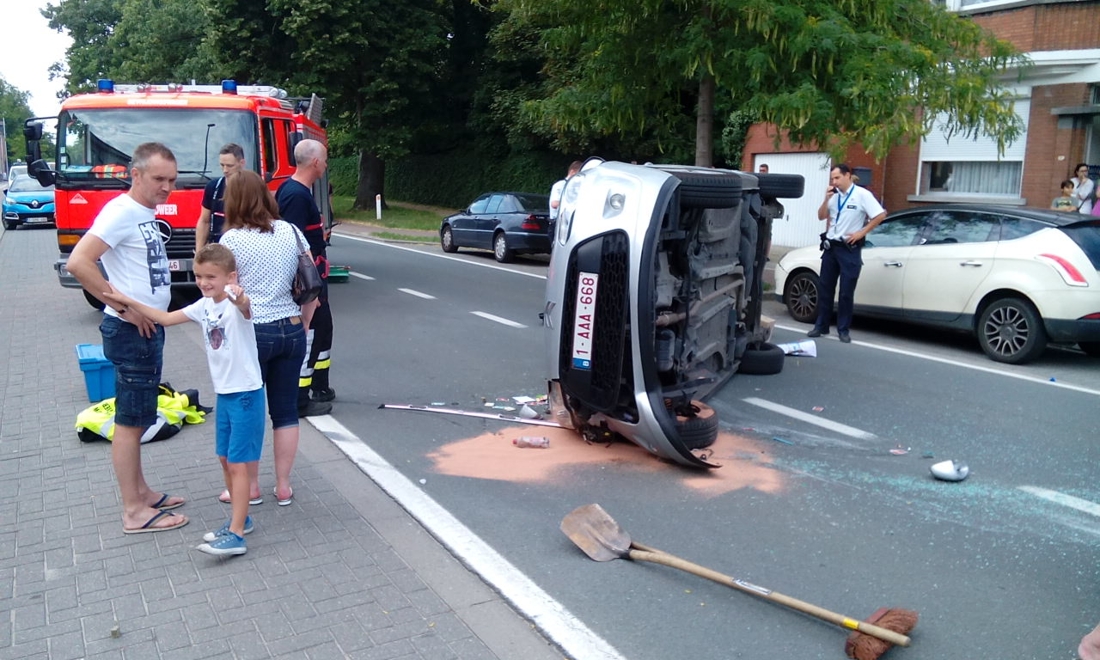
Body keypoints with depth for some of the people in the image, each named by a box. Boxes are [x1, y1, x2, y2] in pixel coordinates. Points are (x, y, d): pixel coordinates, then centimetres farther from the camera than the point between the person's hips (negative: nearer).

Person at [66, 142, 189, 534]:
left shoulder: (145, 213, 11)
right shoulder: (122, 212, -16)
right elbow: (77, 263, -25)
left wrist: (151, 313, 9)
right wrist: (125, 307, -20)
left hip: (148, 328, 9)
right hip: (131, 331, -9)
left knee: (138, 417, 17)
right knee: (130, 420, -1)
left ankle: (140, 492, 30)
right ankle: (134, 513, 7)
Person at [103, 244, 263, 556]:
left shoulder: (237, 304, -20)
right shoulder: (203, 306, 5)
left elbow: (246, 308, -44)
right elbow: (166, 318, 14)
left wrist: (240, 298, -68)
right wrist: (128, 301, 7)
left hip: (246, 394, -9)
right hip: (223, 394, 9)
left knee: (238, 463, -6)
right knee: (225, 459, 16)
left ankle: (236, 535, -1)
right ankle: (240, 518, 30)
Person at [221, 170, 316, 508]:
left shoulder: (232, 239, -8)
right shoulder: (292, 232, 5)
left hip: (251, 333, -4)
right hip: (291, 329, 4)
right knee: (286, 410, 12)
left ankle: (250, 488, 21)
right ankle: (283, 487, 20)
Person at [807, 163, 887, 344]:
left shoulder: (862, 194, -8)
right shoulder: (833, 195, 7)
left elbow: (880, 215, -10)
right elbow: (821, 216, 10)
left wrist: (861, 233, -11)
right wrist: (826, 199, -5)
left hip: (849, 249, -5)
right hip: (830, 247, 5)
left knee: (846, 292, 0)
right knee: (825, 289, 8)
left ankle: (843, 329, 8)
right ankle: (821, 326, 16)